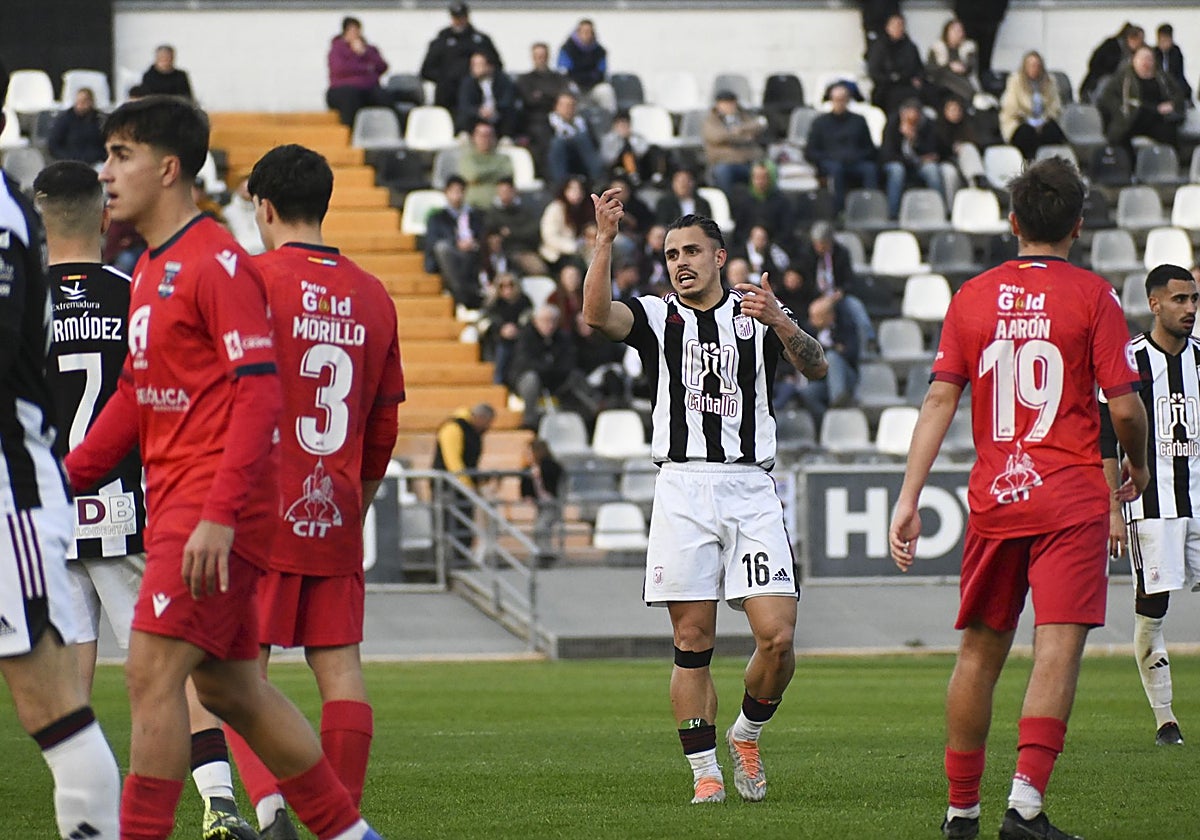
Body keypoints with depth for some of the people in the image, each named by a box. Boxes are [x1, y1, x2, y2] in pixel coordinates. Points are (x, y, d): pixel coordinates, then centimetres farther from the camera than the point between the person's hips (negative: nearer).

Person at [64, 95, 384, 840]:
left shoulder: (217, 263, -13)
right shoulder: (152, 268, 17)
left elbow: (260, 394, -19)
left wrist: (219, 514, -26)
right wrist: (64, 481, 18)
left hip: (215, 510, -10)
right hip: (177, 504, 10)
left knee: (152, 672, -13)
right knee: (229, 687, 13)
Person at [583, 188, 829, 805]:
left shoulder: (757, 313, 11)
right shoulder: (657, 317, 10)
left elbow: (815, 367, -5)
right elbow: (597, 315, -11)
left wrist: (781, 323, -24)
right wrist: (605, 240, -22)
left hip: (751, 491, 0)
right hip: (683, 488, 0)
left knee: (777, 638, -9)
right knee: (693, 643, -2)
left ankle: (747, 734, 16)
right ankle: (705, 772, 6)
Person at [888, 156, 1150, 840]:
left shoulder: (974, 296, 6)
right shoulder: (1092, 296, -4)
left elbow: (941, 399, 1)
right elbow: (1125, 406, -7)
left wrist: (909, 498, 1)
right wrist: (1138, 465, 13)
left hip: (993, 497, 4)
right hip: (1071, 499, -4)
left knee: (981, 650, 13)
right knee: (1059, 646, -9)